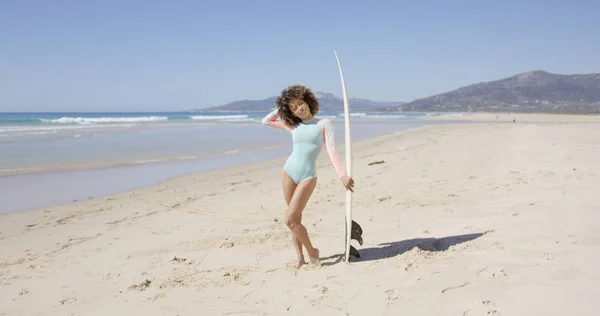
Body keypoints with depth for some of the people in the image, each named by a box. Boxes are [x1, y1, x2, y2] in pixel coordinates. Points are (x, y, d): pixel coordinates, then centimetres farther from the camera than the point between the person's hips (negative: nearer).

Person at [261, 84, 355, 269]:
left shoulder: (324, 124, -2)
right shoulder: (293, 126, 8)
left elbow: (332, 151, -9)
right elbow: (266, 121, 19)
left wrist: (342, 175, -19)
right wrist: (280, 109, 10)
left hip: (308, 177, -4)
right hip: (289, 172, 4)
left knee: (290, 219, -10)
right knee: (295, 218, 7)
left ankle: (312, 252, 8)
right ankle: (300, 256, 19)